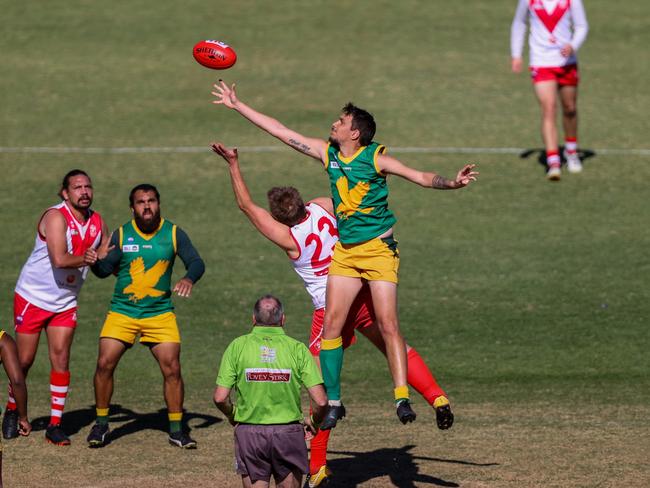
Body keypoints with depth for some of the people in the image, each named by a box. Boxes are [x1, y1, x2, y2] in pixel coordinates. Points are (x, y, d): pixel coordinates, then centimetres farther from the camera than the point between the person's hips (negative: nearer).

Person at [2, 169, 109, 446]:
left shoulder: (97, 222, 3)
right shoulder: (56, 217, -20)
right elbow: (59, 260, -31)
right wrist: (83, 259, -17)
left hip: (65, 303, 5)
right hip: (33, 296, -5)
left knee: (61, 359, -5)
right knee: (24, 360, 3)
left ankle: (55, 425, -1)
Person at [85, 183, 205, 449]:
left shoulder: (173, 233, -1)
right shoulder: (122, 234, 0)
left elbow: (196, 262, -3)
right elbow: (105, 269, 1)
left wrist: (189, 279, -25)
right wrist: (94, 259, -21)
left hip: (160, 314, 0)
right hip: (122, 312, 0)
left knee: (172, 368, -8)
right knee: (105, 364, -10)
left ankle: (176, 429, 6)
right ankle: (101, 424, 8)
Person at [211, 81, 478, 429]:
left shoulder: (376, 159, -9)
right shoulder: (327, 153, 6)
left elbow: (421, 177, -14)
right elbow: (280, 131, 11)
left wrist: (452, 183, -33)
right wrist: (237, 105, 14)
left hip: (378, 250, -5)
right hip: (345, 251, 6)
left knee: (387, 324, -14)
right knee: (331, 323, -2)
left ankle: (402, 398, -16)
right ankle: (333, 401, 5)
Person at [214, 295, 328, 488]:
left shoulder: (238, 346, -2)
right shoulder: (297, 348, -2)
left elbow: (220, 398, -5)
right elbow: (320, 401, -7)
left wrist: (233, 417, 16)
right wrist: (314, 421, 14)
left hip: (249, 432, 0)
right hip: (288, 432, 0)